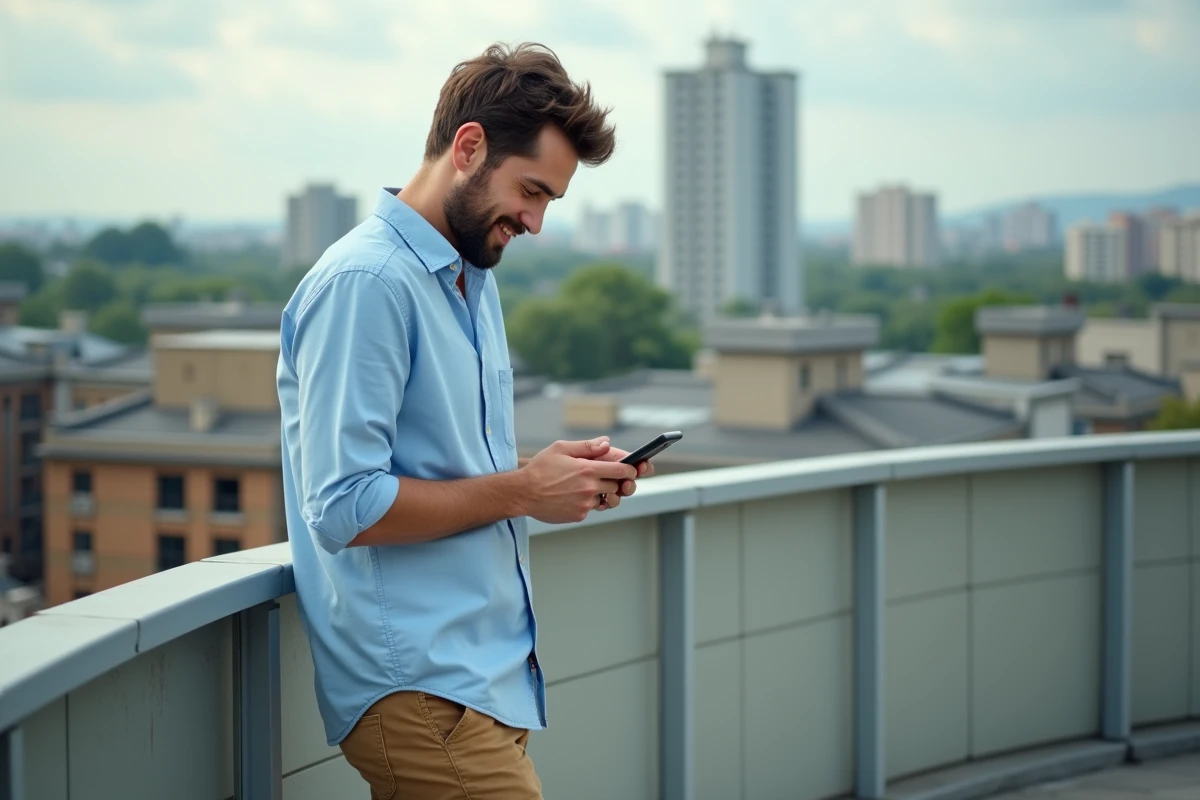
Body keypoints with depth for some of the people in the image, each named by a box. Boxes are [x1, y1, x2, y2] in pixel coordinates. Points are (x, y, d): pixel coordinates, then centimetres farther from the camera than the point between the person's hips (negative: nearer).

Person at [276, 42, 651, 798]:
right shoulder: (364, 281, -14)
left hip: (487, 673, 9)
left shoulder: (476, 279, 17)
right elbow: (344, 508, -21)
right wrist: (523, 491, -15)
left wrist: (559, 474, 6)